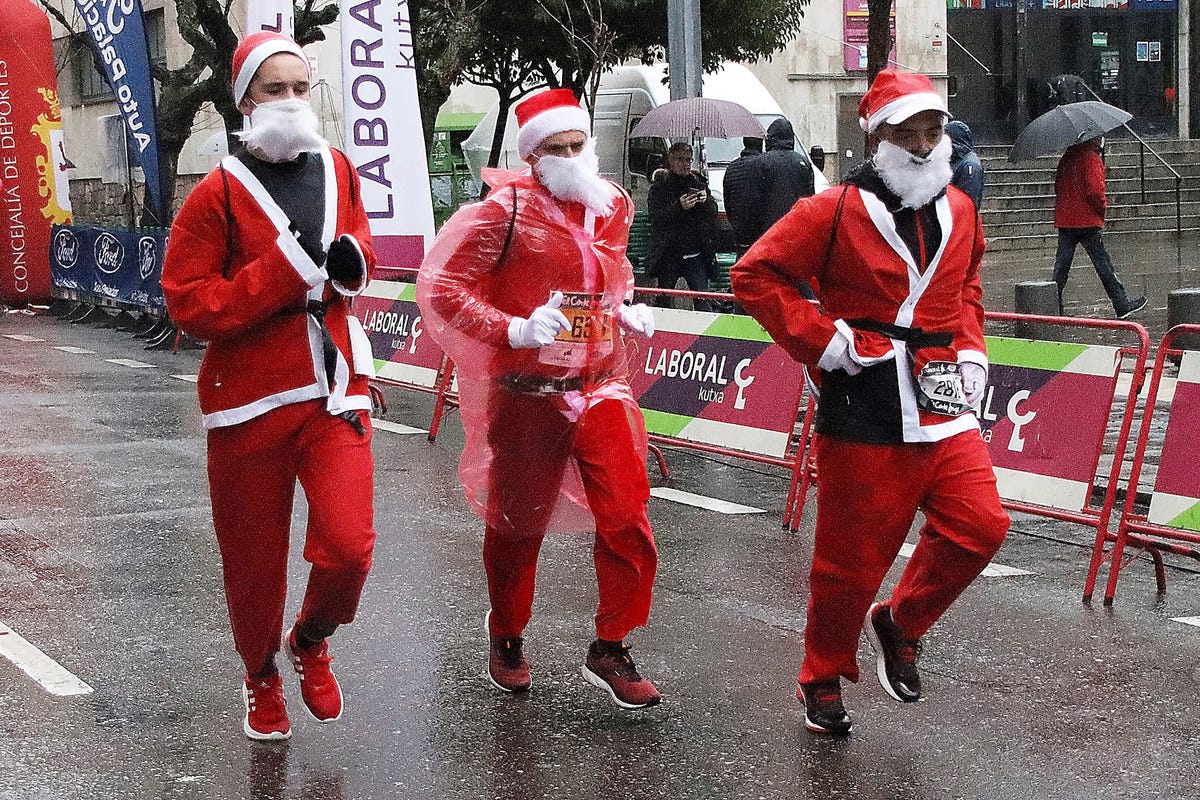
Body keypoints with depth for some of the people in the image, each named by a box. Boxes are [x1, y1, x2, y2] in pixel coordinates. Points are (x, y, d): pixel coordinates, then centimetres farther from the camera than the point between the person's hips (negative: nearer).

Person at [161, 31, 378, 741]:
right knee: (255, 554, 9)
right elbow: (187, 303, -12)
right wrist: (283, 274, -19)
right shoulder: (219, 194, -8)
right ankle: (262, 676, 35)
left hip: (334, 387, 3)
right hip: (250, 397, -2)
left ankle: (312, 639, 22)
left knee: (349, 543, -11)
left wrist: (349, 261, -3)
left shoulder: (338, 171, 6)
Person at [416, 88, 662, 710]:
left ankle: (610, 649, 12)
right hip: (528, 396, -4)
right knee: (517, 526, 11)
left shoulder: (613, 207, 6)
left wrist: (625, 312, 6)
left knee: (627, 520, -4)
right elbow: (439, 284, -12)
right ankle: (507, 639, 35)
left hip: (601, 389, 4)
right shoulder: (507, 209, -12)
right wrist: (513, 331, -21)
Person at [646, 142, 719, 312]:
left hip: (695, 252, 1)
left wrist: (706, 201, -13)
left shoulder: (699, 182, 11)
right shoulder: (659, 185, 3)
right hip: (668, 252, -1)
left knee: (703, 302, -8)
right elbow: (656, 216, -10)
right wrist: (679, 207, -25)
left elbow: (713, 213, 8)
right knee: (663, 300, 6)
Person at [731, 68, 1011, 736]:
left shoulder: (960, 213, 10)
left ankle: (900, 622, 18)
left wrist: (970, 351, 12)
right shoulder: (836, 212, -8)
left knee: (981, 526, -8)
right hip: (864, 412, -5)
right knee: (853, 556, 3)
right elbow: (755, 274, -7)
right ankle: (823, 681, 24)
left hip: (943, 405, 5)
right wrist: (820, 340, -13)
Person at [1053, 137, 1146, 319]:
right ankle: (1122, 305, 7)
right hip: (1087, 220, -7)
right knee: (1103, 263, 0)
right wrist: (1102, 206, -4)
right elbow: (1094, 190, -20)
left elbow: (1058, 186, 17)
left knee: (1061, 266, 7)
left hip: (1063, 220, 7)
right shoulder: (1091, 157, -13)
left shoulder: (1067, 157, 11)